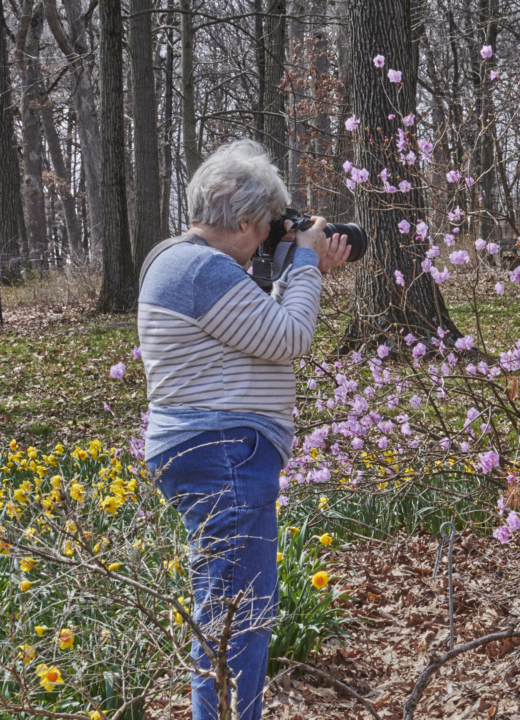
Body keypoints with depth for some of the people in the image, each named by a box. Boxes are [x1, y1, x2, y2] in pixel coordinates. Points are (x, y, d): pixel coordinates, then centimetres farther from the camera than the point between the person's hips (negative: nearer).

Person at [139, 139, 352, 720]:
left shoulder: (180, 260, 17)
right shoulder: (205, 269, -18)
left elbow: (265, 330, 20)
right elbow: (289, 339, -15)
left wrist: (307, 270, 14)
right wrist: (305, 262, -3)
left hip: (220, 455, 12)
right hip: (225, 456, -12)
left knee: (223, 606, 19)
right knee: (240, 612, -8)